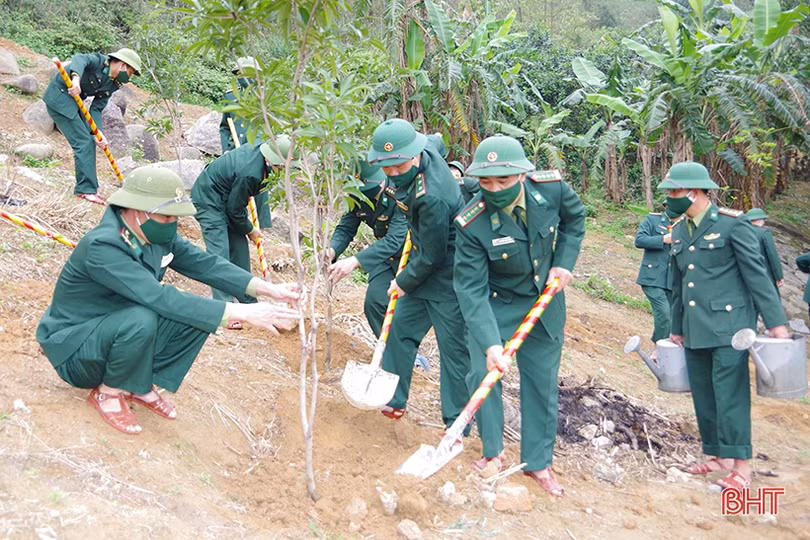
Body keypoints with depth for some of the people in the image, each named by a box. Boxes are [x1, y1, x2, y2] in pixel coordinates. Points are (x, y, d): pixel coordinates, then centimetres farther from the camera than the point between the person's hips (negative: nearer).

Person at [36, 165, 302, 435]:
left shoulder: (159, 234, -8)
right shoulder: (102, 247, -32)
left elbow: (203, 263, -6)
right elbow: (161, 299, -40)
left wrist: (268, 288, -18)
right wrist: (243, 313, -43)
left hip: (117, 329, 7)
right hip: (74, 346, -7)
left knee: (198, 314, -12)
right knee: (141, 319, -37)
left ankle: (141, 386, 4)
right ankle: (108, 392, -8)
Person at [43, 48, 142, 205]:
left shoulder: (112, 85, 6)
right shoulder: (99, 61, -15)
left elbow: (96, 108, 0)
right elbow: (79, 59, -36)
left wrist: (97, 132, -15)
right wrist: (76, 78, -56)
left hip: (74, 102, 9)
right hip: (59, 96, -9)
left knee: (89, 141, 9)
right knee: (83, 141, -14)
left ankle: (89, 187, 15)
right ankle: (86, 189, -12)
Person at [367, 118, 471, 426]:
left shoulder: (431, 197, -33)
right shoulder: (427, 152, -7)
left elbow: (433, 256, -23)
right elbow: (436, 140, 20)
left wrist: (404, 283, -5)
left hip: (448, 277, -10)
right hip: (425, 264, 10)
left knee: (454, 348, 1)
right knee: (400, 328, 16)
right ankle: (393, 400, 31)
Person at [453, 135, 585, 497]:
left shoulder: (551, 188, -20)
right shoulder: (471, 224, -28)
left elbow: (575, 217, 4)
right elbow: (471, 288, -29)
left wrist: (564, 262, -7)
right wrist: (490, 343, -38)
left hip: (544, 302, 3)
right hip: (494, 306, -2)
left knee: (543, 382, 9)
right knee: (483, 373, -10)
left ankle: (538, 462, 25)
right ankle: (494, 453, 14)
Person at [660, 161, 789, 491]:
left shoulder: (733, 224, -8)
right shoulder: (679, 231, 12)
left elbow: (757, 274, -10)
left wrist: (776, 322, -14)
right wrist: (677, 329, 22)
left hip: (728, 325, -7)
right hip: (695, 329, 7)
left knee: (730, 393, -6)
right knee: (703, 395, 10)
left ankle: (740, 464, 4)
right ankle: (719, 455, 23)